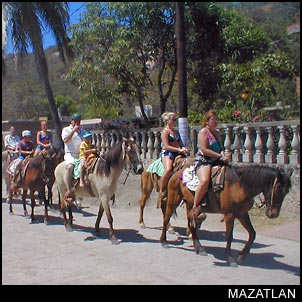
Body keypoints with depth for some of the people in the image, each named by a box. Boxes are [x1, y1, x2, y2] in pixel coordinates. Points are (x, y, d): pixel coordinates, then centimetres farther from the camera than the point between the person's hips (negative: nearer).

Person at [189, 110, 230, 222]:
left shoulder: (217, 132, 18)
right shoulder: (203, 132, -6)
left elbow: (221, 147, 20)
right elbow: (204, 150, -16)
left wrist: (223, 154, -4)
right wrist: (220, 156, -17)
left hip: (217, 162, 9)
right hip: (203, 161, -9)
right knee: (205, 180, -33)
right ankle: (195, 208, -25)